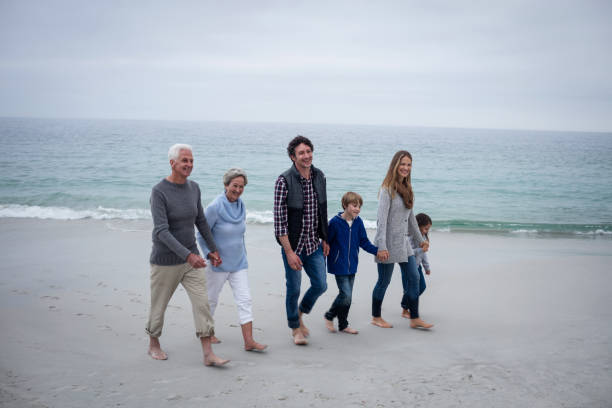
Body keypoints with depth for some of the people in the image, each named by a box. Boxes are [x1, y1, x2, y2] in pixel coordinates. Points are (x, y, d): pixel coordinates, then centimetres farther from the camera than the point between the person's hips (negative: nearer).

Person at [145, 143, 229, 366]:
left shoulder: (193, 188, 1)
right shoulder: (159, 192, -18)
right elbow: (161, 231, -26)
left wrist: (213, 248, 16)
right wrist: (188, 255, -34)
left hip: (191, 258, 5)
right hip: (165, 261, -5)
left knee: (202, 302, -4)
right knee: (159, 306, 12)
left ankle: (208, 354, -1)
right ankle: (154, 345, 36)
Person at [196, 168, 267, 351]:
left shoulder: (241, 206, 2)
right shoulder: (215, 207, -17)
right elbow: (201, 234, -11)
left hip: (238, 262, 5)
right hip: (218, 263, -5)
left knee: (244, 299, -3)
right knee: (211, 299, 12)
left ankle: (249, 341, -3)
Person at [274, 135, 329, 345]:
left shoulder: (319, 176, 2)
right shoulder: (284, 181, -17)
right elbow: (279, 218, -17)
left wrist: (324, 239, 12)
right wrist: (289, 252, -20)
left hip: (314, 244, 5)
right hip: (292, 245, -5)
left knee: (320, 285, 8)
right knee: (294, 289, 5)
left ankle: (300, 313, 36)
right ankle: (296, 328, 27)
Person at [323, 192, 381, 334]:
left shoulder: (358, 222, 1)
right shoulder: (335, 222, -13)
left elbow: (364, 242, 7)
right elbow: (326, 243, -7)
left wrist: (377, 251, -8)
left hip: (352, 265, 5)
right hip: (339, 265, -5)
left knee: (346, 296, 12)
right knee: (346, 296, -10)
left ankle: (343, 325, 26)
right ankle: (329, 316, 14)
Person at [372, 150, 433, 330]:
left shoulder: (406, 188, 12)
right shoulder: (388, 189, -13)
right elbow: (382, 218, -18)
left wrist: (420, 239, 24)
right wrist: (382, 246, -23)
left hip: (403, 242, 8)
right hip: (389, 242, -8)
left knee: (413, 277, 5)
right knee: (384, 281, 2)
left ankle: (415, 318, 12)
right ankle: (376, 317, 17)